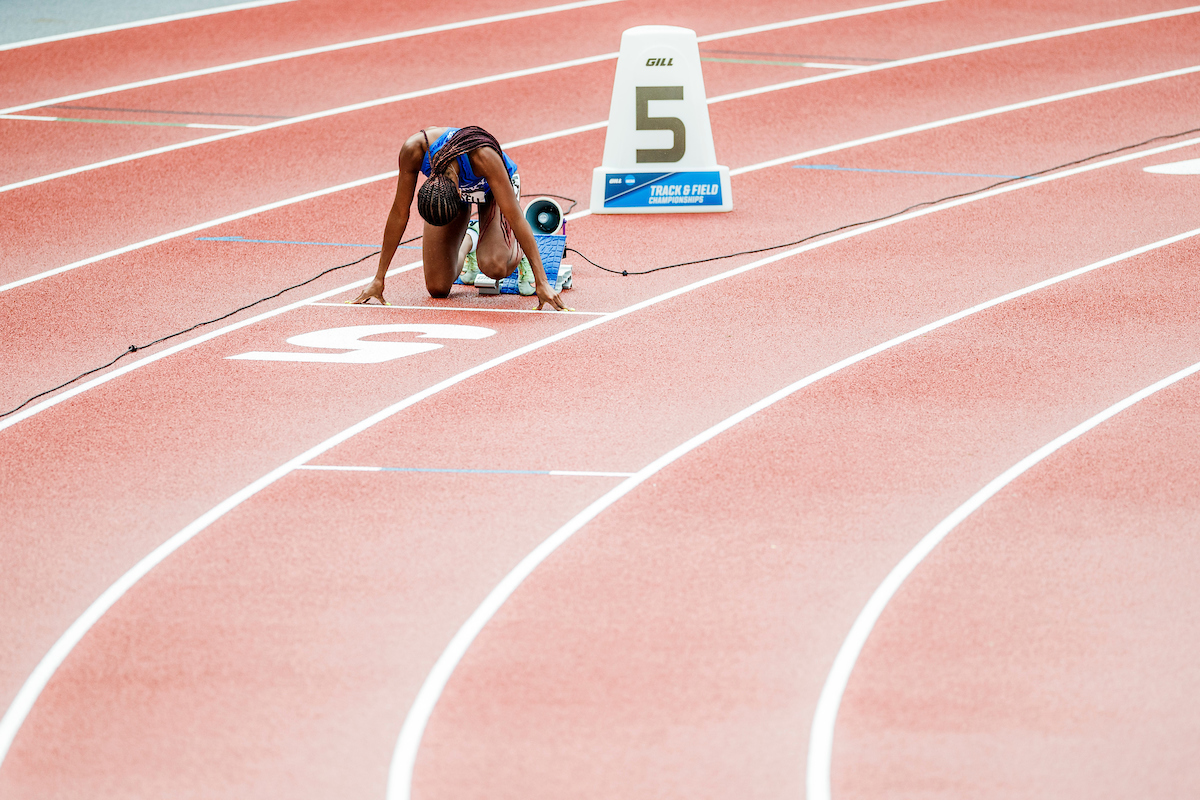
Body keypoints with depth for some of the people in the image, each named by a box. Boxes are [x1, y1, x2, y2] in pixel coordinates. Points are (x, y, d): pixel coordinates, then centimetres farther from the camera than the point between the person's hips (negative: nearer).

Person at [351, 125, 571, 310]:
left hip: (494, 189, -3)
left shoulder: (483, 156, -45)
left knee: (494, 267, -30)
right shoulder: (414, 150, -37)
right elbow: (399, 214, -24)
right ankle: (468, 241, 27)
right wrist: (378, 280, -19)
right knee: (438, 289, -6)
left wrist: (542, 283, -39)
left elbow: (516, 217, -39)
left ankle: (518, 252, 8)